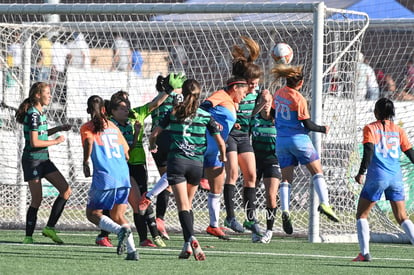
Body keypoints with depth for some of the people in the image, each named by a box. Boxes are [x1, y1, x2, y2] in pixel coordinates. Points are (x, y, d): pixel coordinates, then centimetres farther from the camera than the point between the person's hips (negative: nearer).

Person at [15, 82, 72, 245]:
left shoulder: (40, 112, 11)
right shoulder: (33, 114, -17)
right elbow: (34, 142, -22)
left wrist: (58, 129, 18)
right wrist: (56, 141, -12)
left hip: (44, 160, 9)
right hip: (32, 160, -9)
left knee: (66, 191, 2)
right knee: (37, 200, -8)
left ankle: (50, 228, 6)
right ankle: (28, 237, 2)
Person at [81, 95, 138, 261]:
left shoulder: (87, 128, 6)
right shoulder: (113, 127, 18)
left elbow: (89, 141, -16)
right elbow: (126, 154, 19)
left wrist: (85, 163, -5)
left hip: (104, 178, -5)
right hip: (123, 176, 5)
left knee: (92, 213, 7)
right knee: (117, 215, 13)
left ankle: (120, 230, -20)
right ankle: (132, 250, -5)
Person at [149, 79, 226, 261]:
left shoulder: (174, 113, 5)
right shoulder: (205, 116, 5)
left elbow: (154, 134, 9)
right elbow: (221, 143, 5)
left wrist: (152, 146, 32)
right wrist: (223, 157, 26)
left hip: (177, 161, -2)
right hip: (197, 164, 2)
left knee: (183, 206, -9)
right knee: (188, 205, 18)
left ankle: (191, 239, -31)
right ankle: (188, 245, 9)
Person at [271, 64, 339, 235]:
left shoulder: (278, 94, 4)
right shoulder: (298, 99, -14)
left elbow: (273, 115, 16)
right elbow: (308, 125, -12)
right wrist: (323, 129, 3)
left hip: (281, 141, 5)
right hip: (299, 139, -5)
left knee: (286, 178, 7)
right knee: (317, 172, 3)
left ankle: (285, 210, -10)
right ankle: (324, 203, -12)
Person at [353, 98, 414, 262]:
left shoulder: (371, 128, 0)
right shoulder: (398, 130, 10)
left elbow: (368, 151, -13)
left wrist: (361, 173, -13)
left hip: (377, 176, -3)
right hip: (396, 177, 3)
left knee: (362, 215, 8)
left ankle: (364, 253, -3)